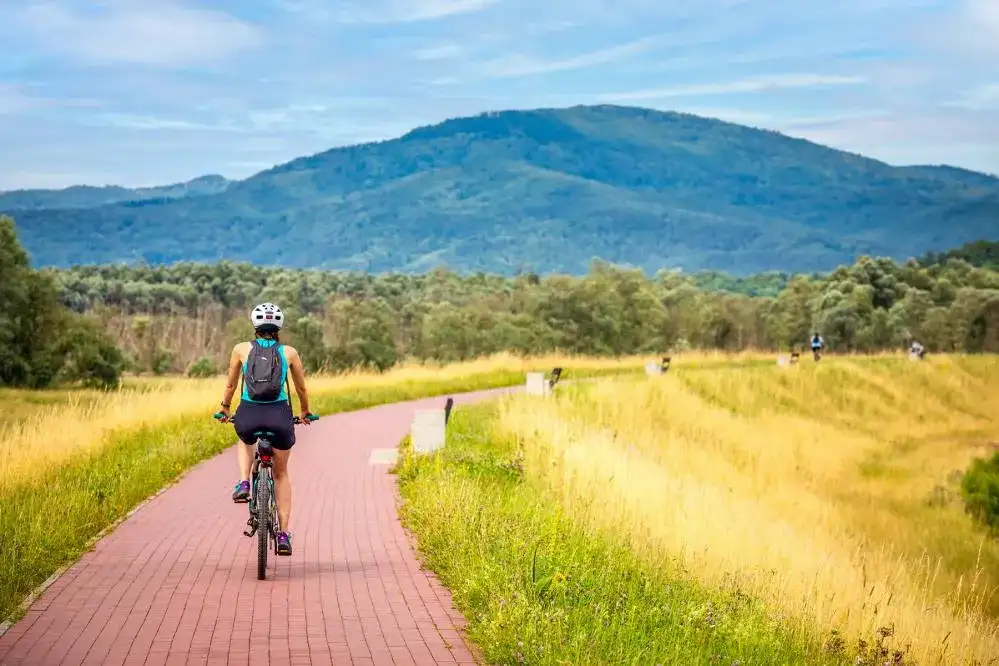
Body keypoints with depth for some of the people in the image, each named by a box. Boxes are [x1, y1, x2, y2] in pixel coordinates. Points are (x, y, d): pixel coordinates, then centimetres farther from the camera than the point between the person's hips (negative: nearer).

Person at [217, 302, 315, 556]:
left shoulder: (241, 349, 7)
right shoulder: (289, 352, 8)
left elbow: (230, 385, 18)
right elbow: (301, 388, 19)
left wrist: (225, 410, 36)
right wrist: (306, 413, 37)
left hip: (248, 415, 0)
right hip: (280, 416, 0)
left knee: (245, 441, 39)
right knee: (281, 473, 22)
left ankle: (244, 483, 12)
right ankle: (284, 535, 15)